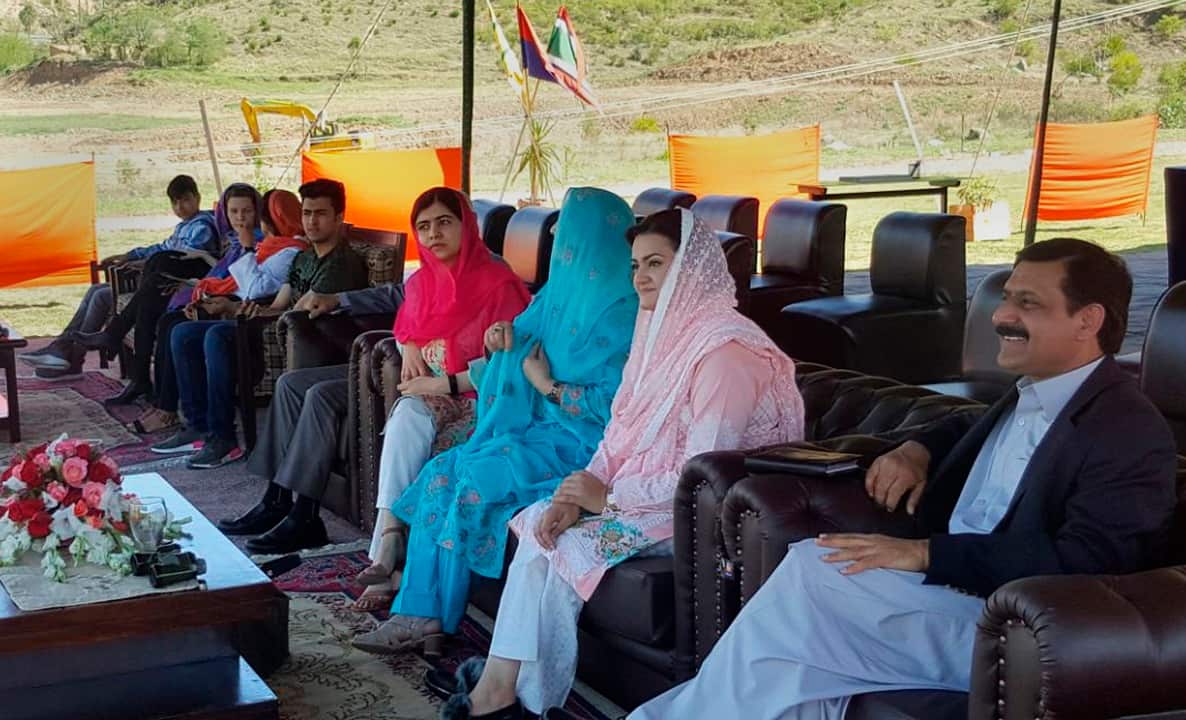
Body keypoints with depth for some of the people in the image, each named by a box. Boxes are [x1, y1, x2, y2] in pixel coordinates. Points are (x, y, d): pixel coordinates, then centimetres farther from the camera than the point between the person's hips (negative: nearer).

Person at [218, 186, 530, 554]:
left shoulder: (496, 283, -14)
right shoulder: (424, 277, 10)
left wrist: (442, 384, -27)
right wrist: (409, 347, 1)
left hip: (456, 389, -9)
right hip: (413, 375, 9)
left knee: (322, 396, -21)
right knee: (292, 383, 4)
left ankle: (305, 517, -15)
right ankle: (276, 500, 2)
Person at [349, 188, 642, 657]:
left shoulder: (622, 311, -15)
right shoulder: (563, 292, 12)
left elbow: (615, 403, -20)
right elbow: (522, 338, 28)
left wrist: (548, 386, -11)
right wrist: (504, 338, 5)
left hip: (581, 440, -9)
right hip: (541, 428, 9)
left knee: (476, 475, -23)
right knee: (441, 471, -10)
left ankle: (435, 614, -7)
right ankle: (418, 612, -13)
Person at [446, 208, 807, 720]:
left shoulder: (724, 351, -21)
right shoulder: (660, 330, 8)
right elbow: (619, 434, 9)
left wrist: (609, 497, -18)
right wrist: (577, 496, -8)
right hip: (641, 493, 9)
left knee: (566, 543, -18)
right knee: (544, 522, -8)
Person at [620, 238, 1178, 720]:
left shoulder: (1129, 433, -12)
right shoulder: (1030, 395, 18)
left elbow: (1084, 561, -24)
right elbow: (973, 431, 40)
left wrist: (926, 554, -24)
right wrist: (915, 450, 15)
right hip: (947, 586, 9)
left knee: (811, 572, -24)